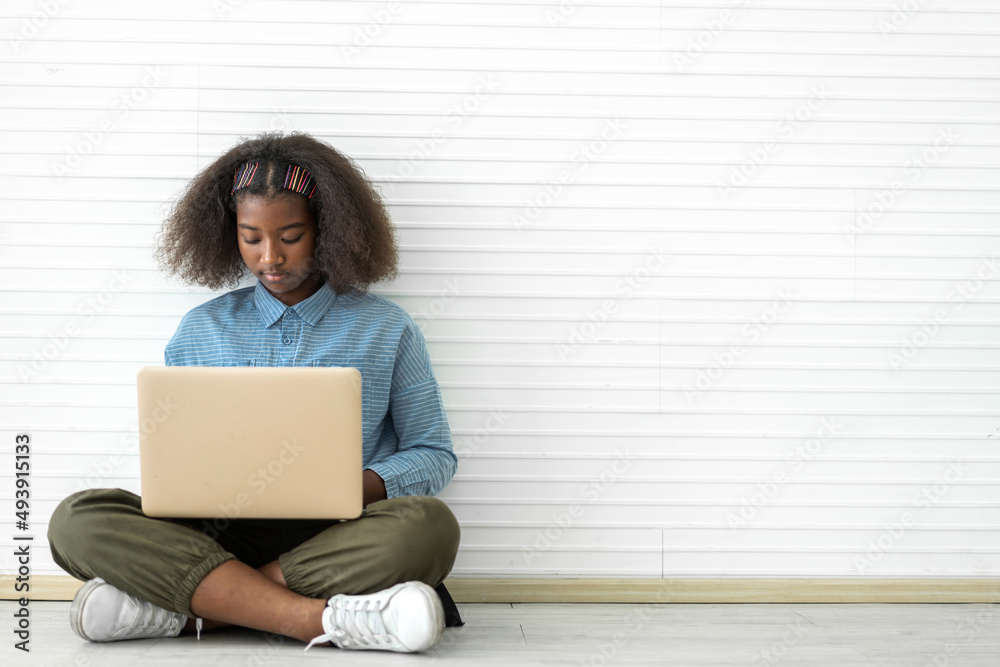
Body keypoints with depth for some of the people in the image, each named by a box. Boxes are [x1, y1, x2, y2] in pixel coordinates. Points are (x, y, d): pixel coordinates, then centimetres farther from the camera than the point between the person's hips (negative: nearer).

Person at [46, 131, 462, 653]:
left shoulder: (387, 329, 10)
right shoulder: (199, 330, 15)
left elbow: (433, 453, 11)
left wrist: (364, 486, -10)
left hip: (336, 541, -1)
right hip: (219, 536, 2)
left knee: (428, 525, -34)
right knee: (78, 520, -24)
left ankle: (184, 610, -28)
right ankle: (324, 620, -32)